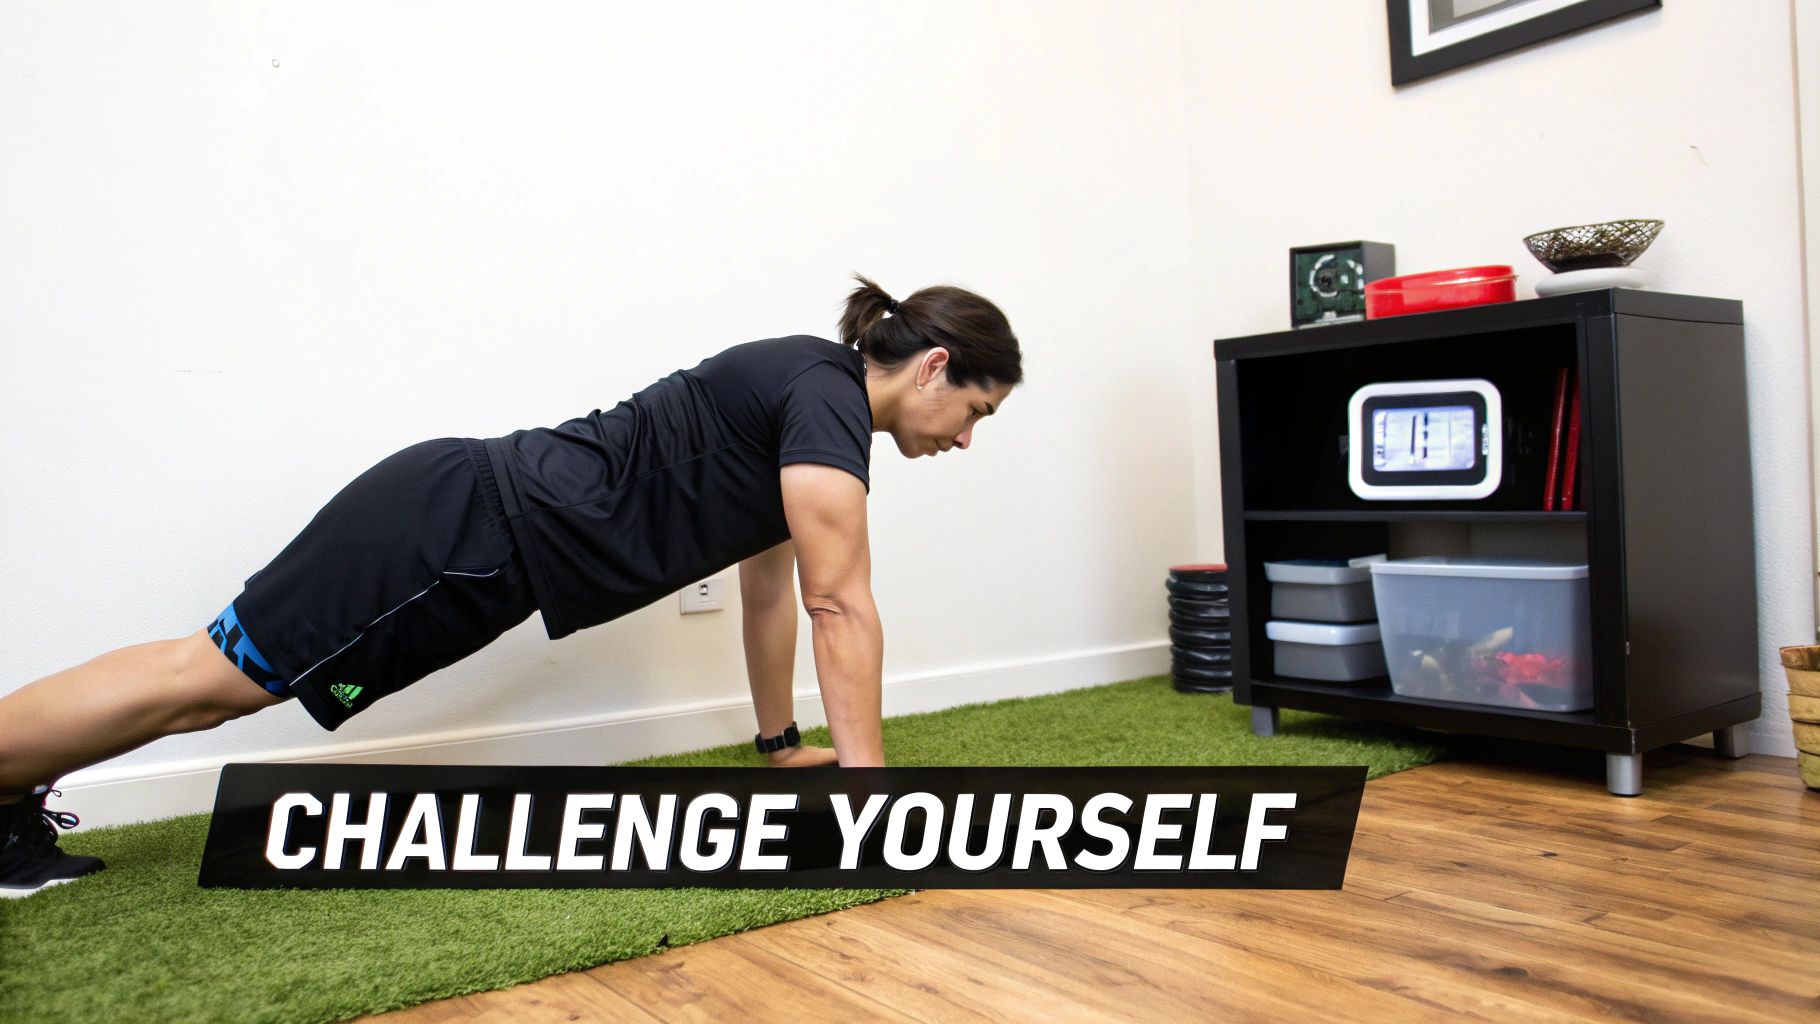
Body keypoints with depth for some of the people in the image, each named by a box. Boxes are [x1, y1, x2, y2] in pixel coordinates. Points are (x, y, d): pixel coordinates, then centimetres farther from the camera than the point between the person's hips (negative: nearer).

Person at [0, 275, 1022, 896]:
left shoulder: (804, 398, 14)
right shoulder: (827, 396, -15)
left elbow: (769, 584, 20)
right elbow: (843, 605, -18)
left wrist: (784, 742, 24)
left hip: (490, 533, 9)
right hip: (470, 527, -9)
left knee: (221, 680, 14)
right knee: (212, 674, -2)